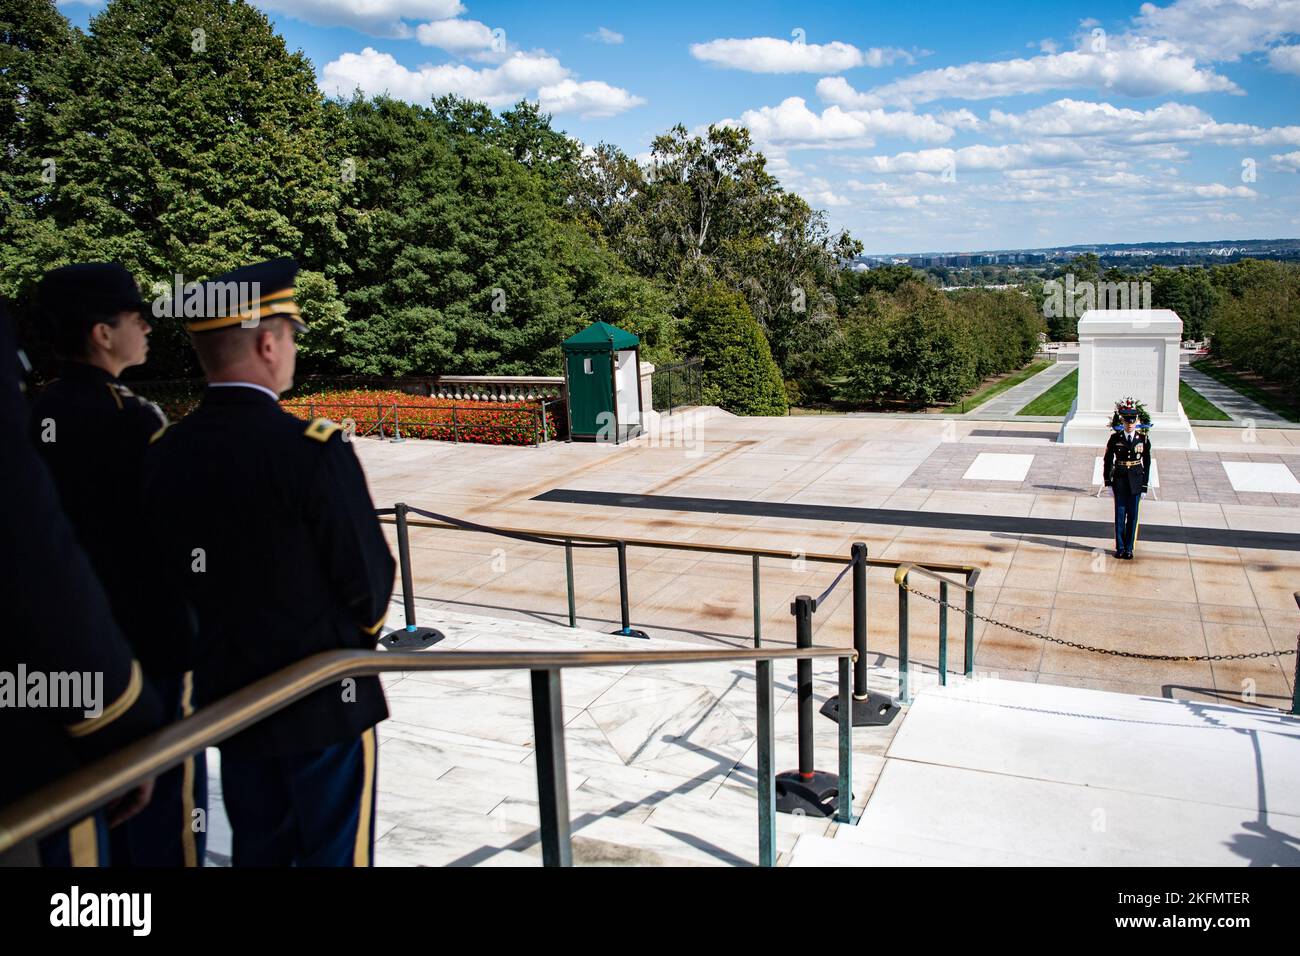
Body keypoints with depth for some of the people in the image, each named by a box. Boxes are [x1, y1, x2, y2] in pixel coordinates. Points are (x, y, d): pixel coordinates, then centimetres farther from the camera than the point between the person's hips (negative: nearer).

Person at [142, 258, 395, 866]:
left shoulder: (162, 455, -3)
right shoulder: (312, 450, -22)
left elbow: (171, 576, 6)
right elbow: (369, 577, -14)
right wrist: (357, 635, 7)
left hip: (227, 698, 6)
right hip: (324, 701, -6)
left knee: (258, 850, 21)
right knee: (335, 854, 11)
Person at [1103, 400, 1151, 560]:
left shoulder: (1143, 438, -2)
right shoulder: (1115, 438, -3)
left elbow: (1147, 463, 1)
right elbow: (1107, 461, 0)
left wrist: (1144, 486, -1)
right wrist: (1108, 483, -4)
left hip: (1136, 481, 0)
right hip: (1120, 480, 0)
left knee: (1132, 515, 6)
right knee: (1120, 514, 5)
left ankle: (1129, 548, 15)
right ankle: (1120, 548, 15)